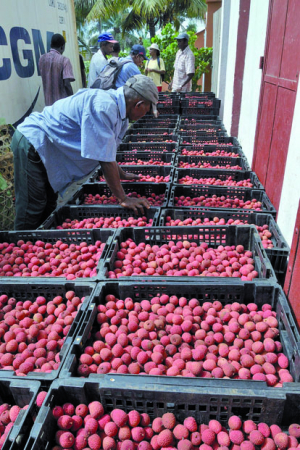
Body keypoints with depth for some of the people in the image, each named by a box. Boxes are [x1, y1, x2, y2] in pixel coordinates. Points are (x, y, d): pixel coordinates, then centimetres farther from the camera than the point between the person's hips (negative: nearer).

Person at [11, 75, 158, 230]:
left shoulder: (116, 107, 4)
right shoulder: (104, 107, -26)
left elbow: (108, 150, 17)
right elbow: (105, 159, -26)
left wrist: (121, 175, 24)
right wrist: (123, 199, -20)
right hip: (32, 143, -10)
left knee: (48, 208, 16)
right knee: (31, 212, -5)